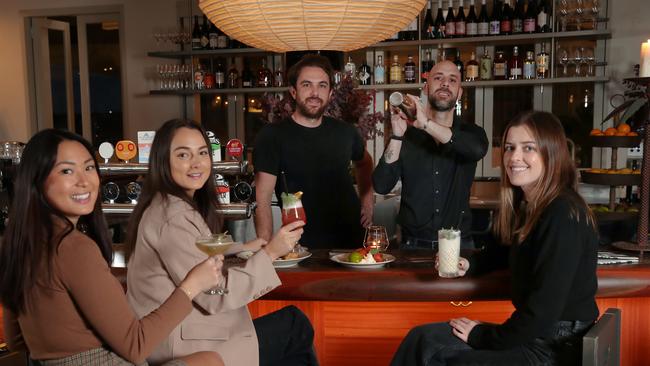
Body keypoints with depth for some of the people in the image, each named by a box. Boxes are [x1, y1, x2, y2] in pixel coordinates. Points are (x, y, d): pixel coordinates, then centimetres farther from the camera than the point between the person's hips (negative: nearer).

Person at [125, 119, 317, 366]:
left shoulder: (182, 206, 8)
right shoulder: (173, 218, -23)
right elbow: (214, 296, -23)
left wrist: (242, 249, 14)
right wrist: (269, 253, -20)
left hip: (180, 332, 9)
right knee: (296, 326, 2)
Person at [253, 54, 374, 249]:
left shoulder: (345, 131, 2)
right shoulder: (272, 136, -12)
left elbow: (364, 163, 23)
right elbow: (263, 198, -17)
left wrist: (367, 200, 9)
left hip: (352, 240, 5)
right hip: (302, 246, -4)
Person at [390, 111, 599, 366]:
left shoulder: (563, 214, -20)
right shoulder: (525, 205, 6)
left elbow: (544, 310, -24)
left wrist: (484, 336, -12)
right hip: (533, 333, 8)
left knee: (427, 346, -9)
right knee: (424, 339, -1)